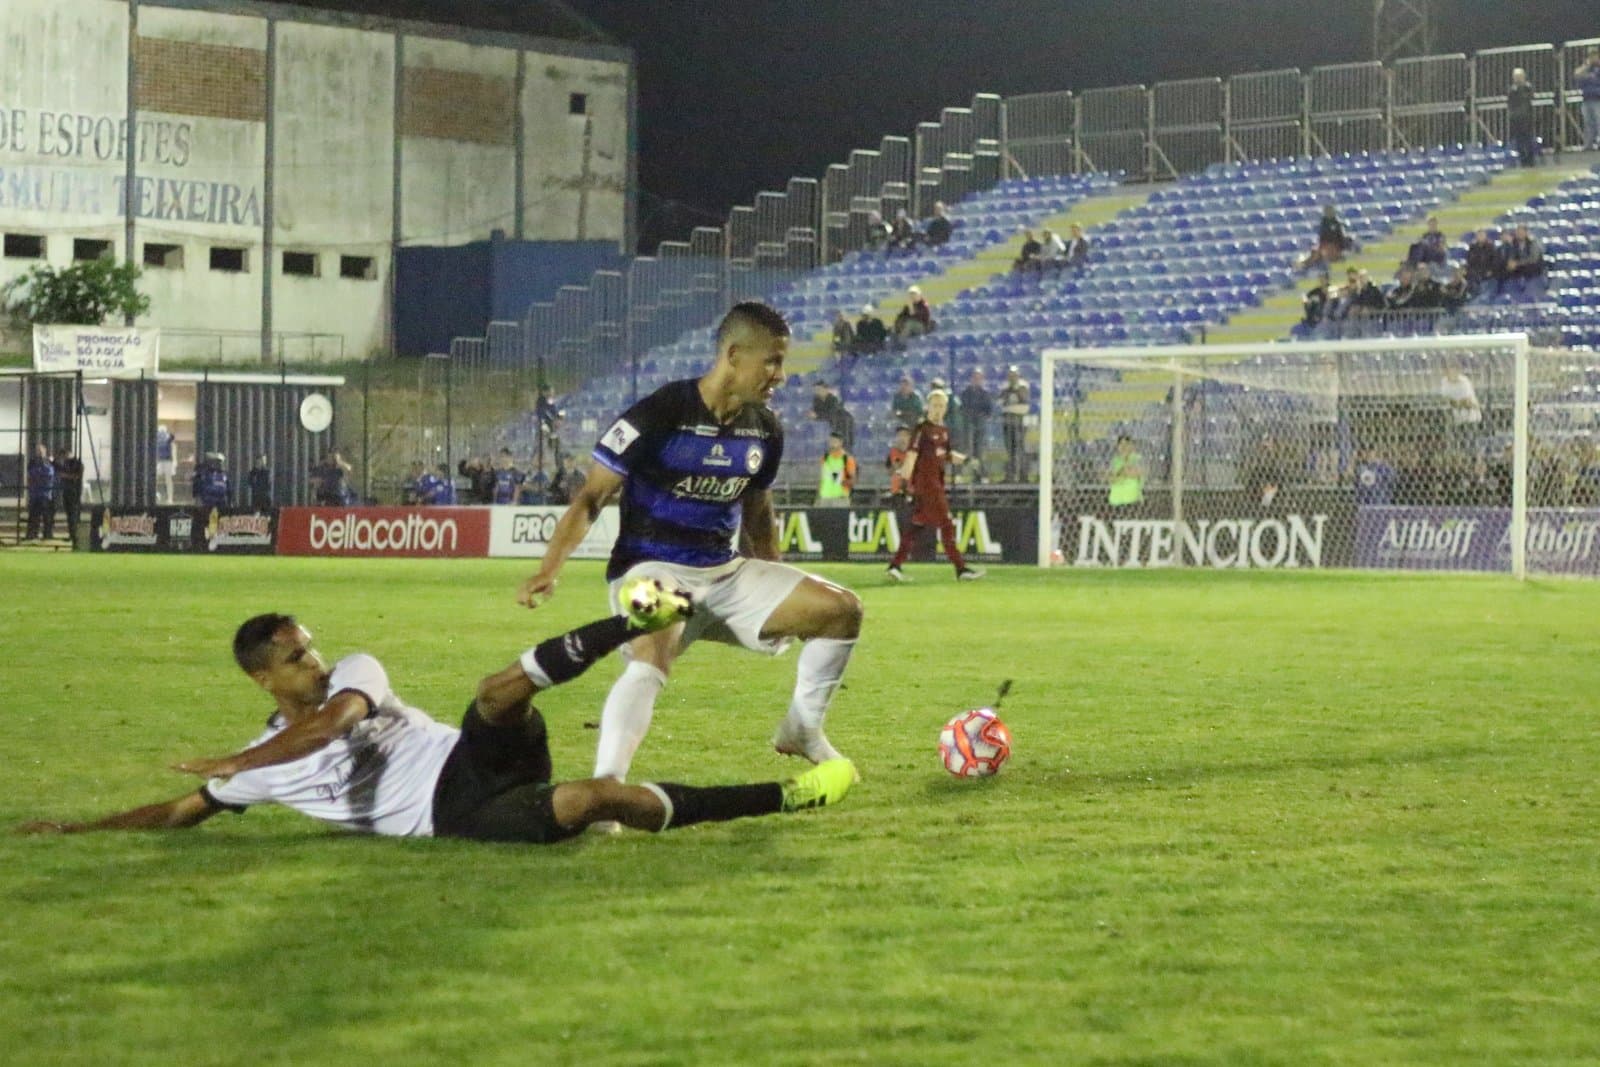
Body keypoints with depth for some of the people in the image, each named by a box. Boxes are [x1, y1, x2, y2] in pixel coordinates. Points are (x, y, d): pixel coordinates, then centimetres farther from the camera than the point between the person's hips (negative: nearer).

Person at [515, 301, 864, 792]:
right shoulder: (659, 415, -15)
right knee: (650, 663, -37)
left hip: (727, 572, 7)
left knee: (842, 609, -4)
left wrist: (778, 595, 25)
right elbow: (590, 497, -12)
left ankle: (802, 730, 15)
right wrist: (549, 569, -26)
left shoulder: (764, 430, 4)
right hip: (653, 568, -6)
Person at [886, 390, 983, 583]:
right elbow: (912, 453, -21)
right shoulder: (922, 429, -11)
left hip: (937, 484, 9)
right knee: (946, 524, -7)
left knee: (919, 525, 10)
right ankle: (961, 569, -5)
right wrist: (906, 473, -33)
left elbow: (947, 454, 26)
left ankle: (895, 566, 13)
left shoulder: (943, 430, 15)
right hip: (924, 482, -9)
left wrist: (963, 459, 9)